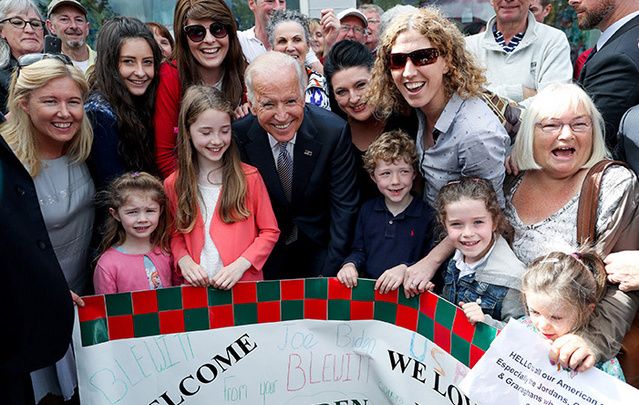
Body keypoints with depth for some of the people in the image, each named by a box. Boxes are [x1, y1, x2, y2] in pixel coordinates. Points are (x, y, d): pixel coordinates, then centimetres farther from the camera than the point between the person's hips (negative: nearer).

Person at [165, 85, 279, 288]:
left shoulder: (249, 177, -3)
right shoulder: (173, 185, 2)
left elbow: (270, 231, 1)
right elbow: (175, 235, 13)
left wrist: (240, 264, -11)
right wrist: (183, 260, -7)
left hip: (245, 283, -1)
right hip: (197, 286, 1)